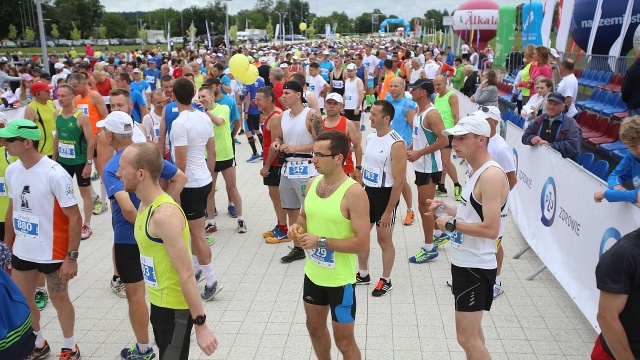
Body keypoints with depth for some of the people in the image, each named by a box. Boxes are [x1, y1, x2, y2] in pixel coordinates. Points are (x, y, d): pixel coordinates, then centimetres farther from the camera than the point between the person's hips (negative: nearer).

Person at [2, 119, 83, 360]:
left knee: (58, 299, 11)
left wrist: (71, 258, -18)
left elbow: (75, 218, -18)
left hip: (52, 253, -6)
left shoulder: (55, 174, -21)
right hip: (21, 252, 6)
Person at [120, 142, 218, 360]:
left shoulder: (165, 214, -27)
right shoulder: (146, 205, 2)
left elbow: (186, 274, -27)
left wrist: (200, 324, -25)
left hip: (176, 308, -9)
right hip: (159, 302, 9)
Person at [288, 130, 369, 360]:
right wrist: (297, 226, -8)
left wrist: (321, 241, -25)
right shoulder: (312, 183, -1)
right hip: (313, 273, 7)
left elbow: (362, 243, -25)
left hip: (340, 280, -7)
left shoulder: (354, 193, -23)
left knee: (344, 341, 10)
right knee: (315, 327, 26)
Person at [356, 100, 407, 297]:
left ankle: (386, 281, 25)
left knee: (384, 239, 6)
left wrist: (388, 211, -19)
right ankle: (363, 274, 34)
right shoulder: (370, 138, 5)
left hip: (385, 194, -8)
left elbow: (399, 181, -20)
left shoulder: (396, 144, -20)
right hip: (368, 191, 8)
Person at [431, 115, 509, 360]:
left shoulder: (491, 175, -22)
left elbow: (490, 228, -28)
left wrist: (452, 224, -18)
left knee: (467, 338, -1)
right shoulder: (475, 170, 9)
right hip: (464, 261, 10)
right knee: (472, 330, 22)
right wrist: (447, 208, 5)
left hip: (475, 266, -10)